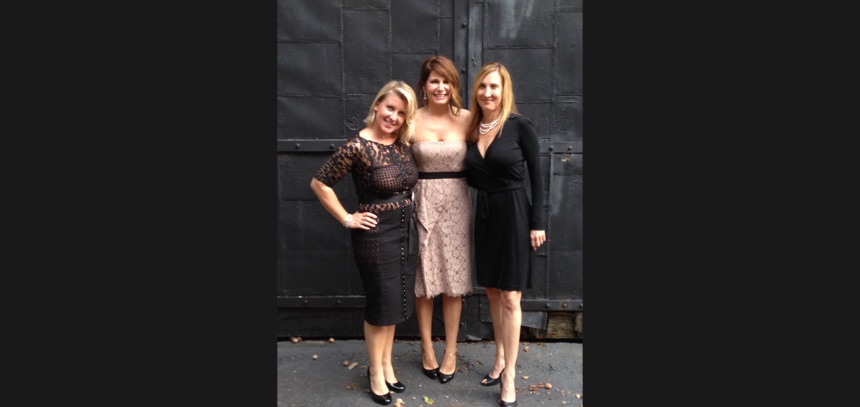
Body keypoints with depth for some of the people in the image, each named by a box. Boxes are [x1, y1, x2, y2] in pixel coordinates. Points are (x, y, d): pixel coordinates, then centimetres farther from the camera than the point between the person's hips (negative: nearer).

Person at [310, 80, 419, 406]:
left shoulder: (403, 143, 2)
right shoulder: (358, 146, -18)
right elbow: (319, 184, -14)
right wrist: (347, 219, -12)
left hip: (406, 230, 7)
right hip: (376, 234, -6)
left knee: (396, 302, 16)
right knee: (380, 305, 5)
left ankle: (386, 365, 33)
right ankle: (375, 373, 24)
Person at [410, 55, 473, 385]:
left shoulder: (467, 119, 0)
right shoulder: (412, 121, -3)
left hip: (456, 202, 1)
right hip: (422, 201, -1)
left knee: (453, 281, 8)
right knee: (424, 281, 8)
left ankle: (451, 352, 25)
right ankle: (427, 350, 27)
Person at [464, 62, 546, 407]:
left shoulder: (520, 126, -10)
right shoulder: (472, 129, 6)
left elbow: (536, 175, -8)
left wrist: (537, 222, -10)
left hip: (513, 213, -6)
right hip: (484, 213, 6)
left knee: (510, 297, -2)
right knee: (492, 292, 14)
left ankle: (509, 377, 8)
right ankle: (500, 359, 29)